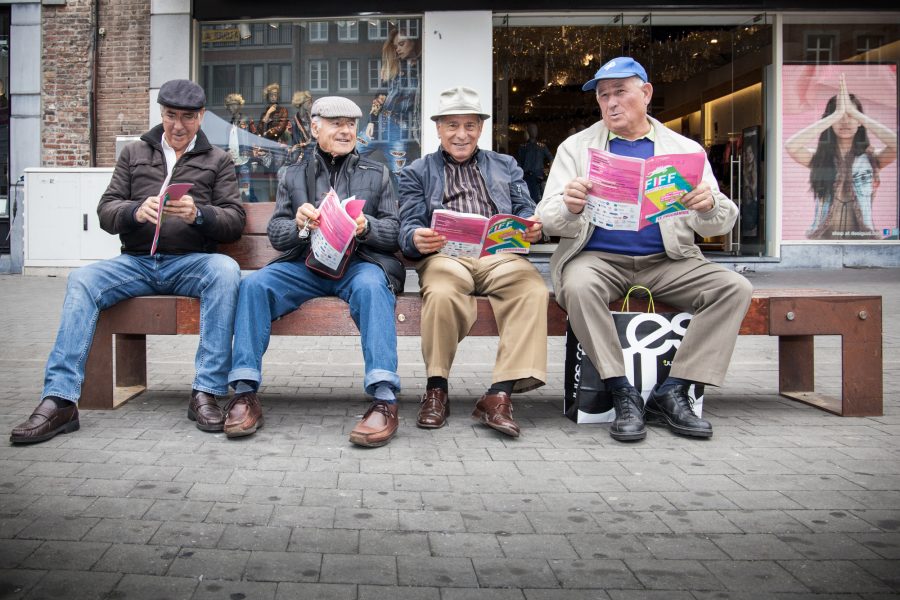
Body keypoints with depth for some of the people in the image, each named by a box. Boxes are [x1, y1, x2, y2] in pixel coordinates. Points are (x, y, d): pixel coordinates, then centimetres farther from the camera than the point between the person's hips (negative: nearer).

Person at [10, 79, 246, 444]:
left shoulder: (217, 160, 15)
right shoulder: (134, 153, 19)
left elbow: (235, 222, 3)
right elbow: (106, 210, 9)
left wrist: (198, 214, -19)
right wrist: (136, 211, -14)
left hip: (190, 263, -2)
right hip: (136, 261, 2)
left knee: (225, 270, -35)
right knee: (81, 280, -26)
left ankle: (207, 393, -35)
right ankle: (59, 400, -30)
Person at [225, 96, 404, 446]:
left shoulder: (376, 174, 17)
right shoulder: (294, 175, 19)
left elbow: (393, 232, 8)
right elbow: (276, 235, 11)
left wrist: (365, 226, -14)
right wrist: (299, 224, -13)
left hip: (359, 262, -2)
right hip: (305, 263, 2)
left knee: (370, 286, -37)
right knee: (253, 284, -26)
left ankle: (384, 400, -43)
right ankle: (245, 394, -24)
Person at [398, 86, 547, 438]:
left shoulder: (506, 167, 27)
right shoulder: (417, 172, 22)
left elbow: (526, 211, 15)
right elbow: (408, 226, 8)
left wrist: (533, 228, -11)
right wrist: (417, 239, -18)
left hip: (500, 255, 2)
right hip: (446, 256, -1)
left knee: (533, 290, -33)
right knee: (442, 293, -38)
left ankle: (500, 394, -32)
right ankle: (436, 389, -19)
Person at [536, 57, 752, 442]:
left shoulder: (685, 150, 11)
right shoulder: (575, 147, 9)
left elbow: (719, 225, 5)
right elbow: (547, 219, -1)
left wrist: (710, 206, -20)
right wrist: (569, 208, -26)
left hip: (667, 261, 2)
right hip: (597, 257, -2)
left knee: (735, 288, -19)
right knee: (579, 286, -34)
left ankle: (671, 394, -17)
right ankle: (623, 394, -22)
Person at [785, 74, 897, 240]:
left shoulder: (871, 158, 5)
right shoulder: (817, 157, 4)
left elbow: (896, 144, -15)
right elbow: (790, 146, -15)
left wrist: (854, 112, -11)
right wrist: (836, 114, -12)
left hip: (863, 235, 0)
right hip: (823, 236, 0)